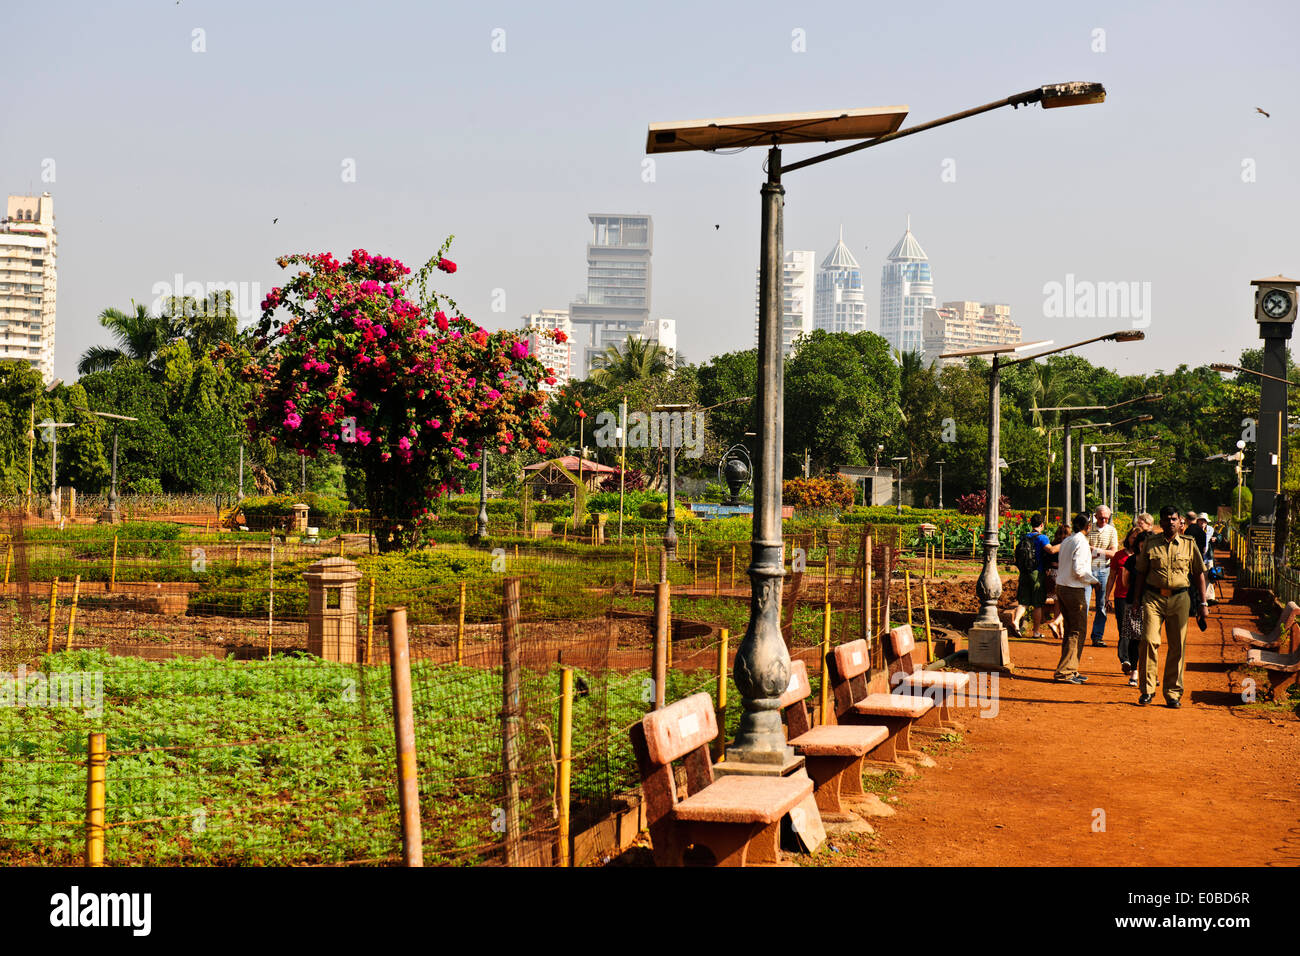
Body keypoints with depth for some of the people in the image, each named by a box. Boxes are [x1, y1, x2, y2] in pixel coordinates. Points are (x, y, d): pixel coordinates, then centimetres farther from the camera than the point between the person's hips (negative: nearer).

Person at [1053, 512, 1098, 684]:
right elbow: (1078, 570, -19)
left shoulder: (1066, 541, 12)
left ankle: (1070, 670, 19)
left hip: (1061, 587, 9)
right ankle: (1065, 671, -5)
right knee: (1077, 631, -3)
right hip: (1074, 591, -9)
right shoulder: (1081, 542, -14)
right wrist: (1094, 580, -5)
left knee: (1070, 630, 15)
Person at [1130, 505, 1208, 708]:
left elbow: (1199, 574, 12)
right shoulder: (1150, 543, 8)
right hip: (1153, 597, -1)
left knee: (1177, 646, 2)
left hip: (1180, 599, 1)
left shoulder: (1189, 544, 8)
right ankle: (1147, 689, -4)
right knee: (1149, 640, -13)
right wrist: (1136, 598, 6)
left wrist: (1202, 603, 7)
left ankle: (1173, 693, 11)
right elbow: (1141, 572, 12)